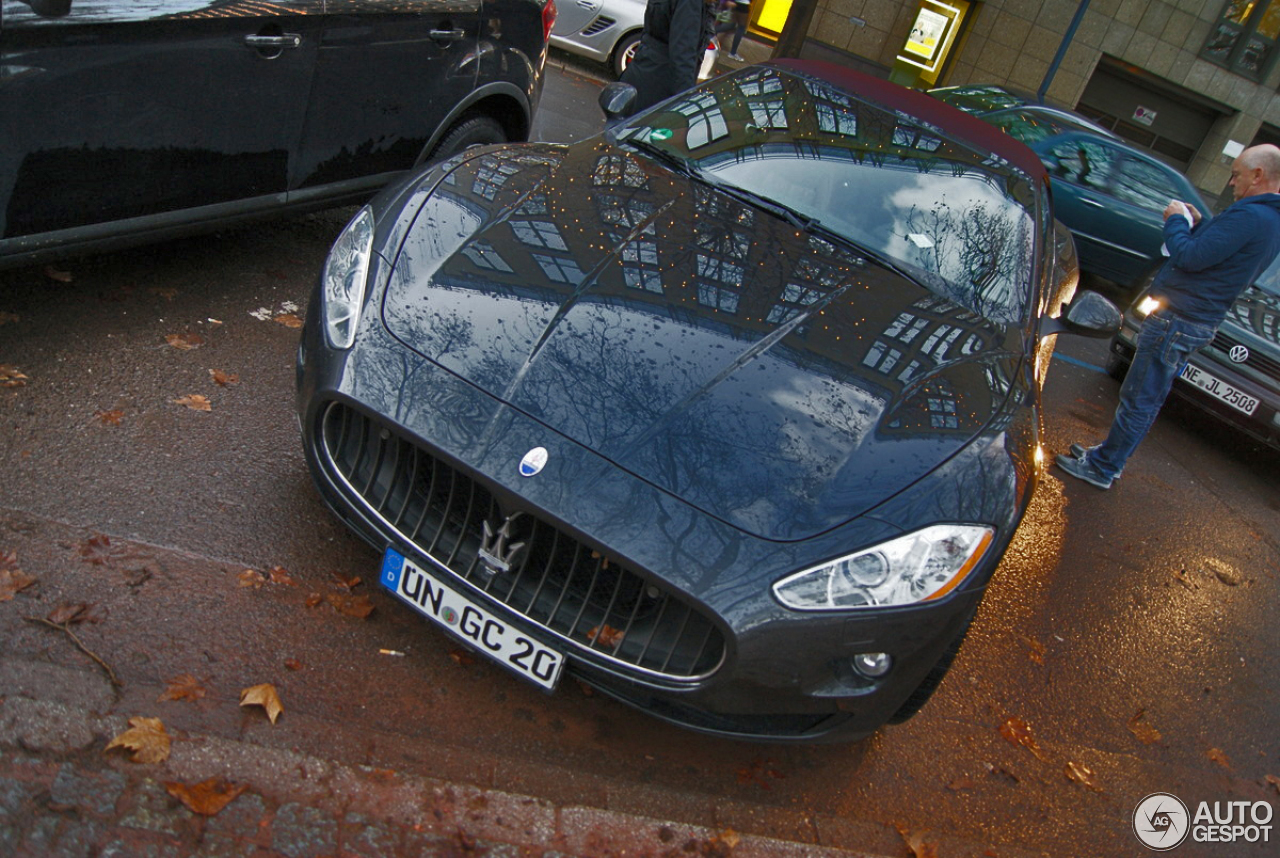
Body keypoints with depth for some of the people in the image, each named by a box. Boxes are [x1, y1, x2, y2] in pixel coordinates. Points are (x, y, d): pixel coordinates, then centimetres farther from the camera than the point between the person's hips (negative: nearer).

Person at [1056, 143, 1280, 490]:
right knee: (1147, 400, 18)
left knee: (1138, 400, 0)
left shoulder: (1250, 216, -21)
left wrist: (1176, 220, -8)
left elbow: (1189, 257, -24)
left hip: (1176, 319, -10)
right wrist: (1198, 224, 9)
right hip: (1201, 322, 10)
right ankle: (1108, 457, 30)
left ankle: (1101, 468, 9)